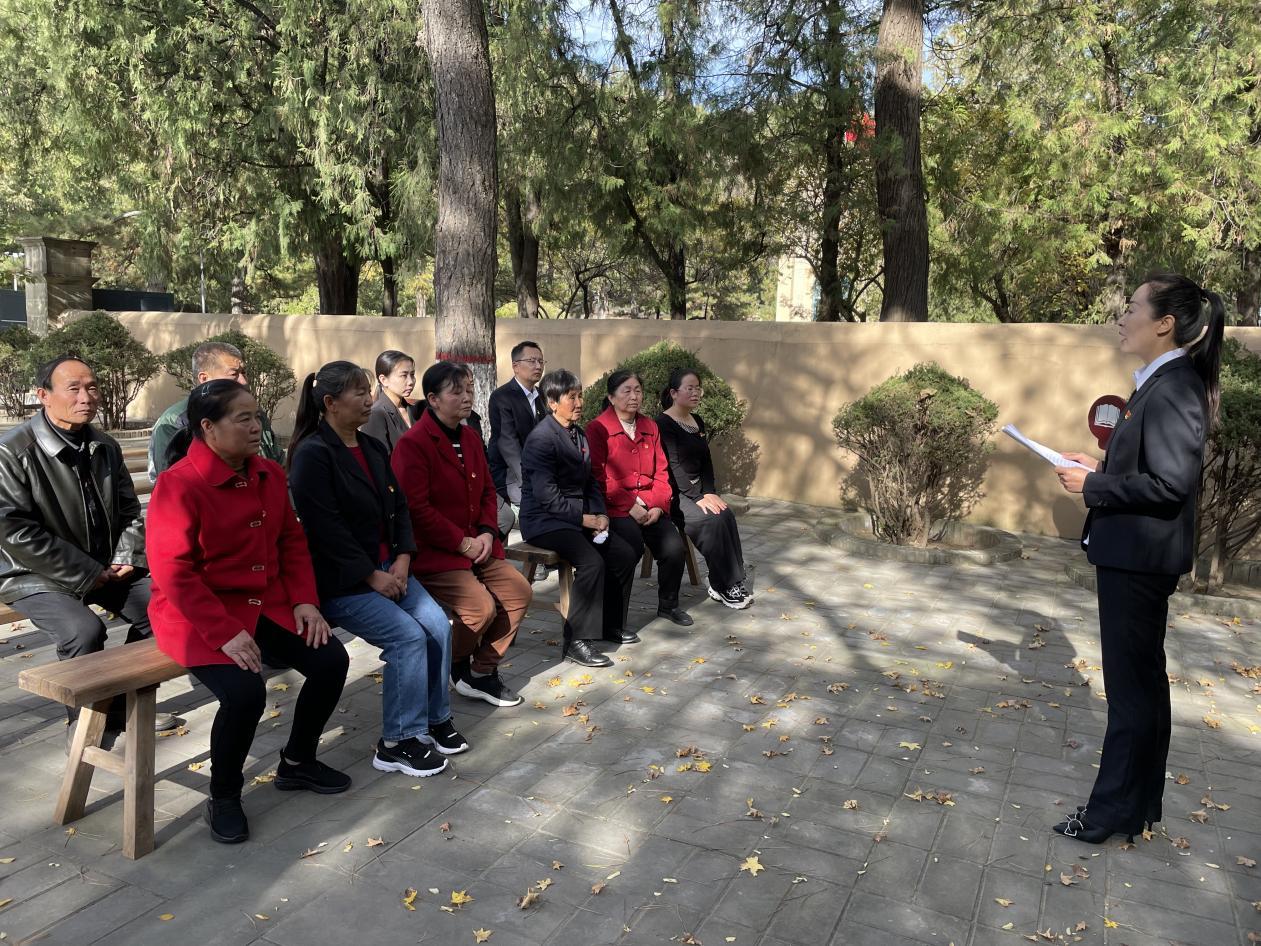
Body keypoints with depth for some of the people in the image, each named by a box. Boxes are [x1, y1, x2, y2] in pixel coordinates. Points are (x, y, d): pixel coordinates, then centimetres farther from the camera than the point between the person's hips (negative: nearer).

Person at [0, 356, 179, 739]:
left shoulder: (106, 447, 5)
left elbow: (129, 510, 12)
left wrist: (126, 559, -6)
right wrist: (87, 574, -20)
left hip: (105, 568, 6)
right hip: (37, 576, -6)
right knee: (84, 630, -29)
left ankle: (126, 705, 11)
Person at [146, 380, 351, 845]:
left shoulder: (270, 474, 3)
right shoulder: (179, 484, -18)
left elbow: (292, 541, 11)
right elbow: (173, 574, -20)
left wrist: (304, 600, -2)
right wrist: (225, 633, -25)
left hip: (266, 604, 7)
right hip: (198, 615, -7)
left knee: (332, 660, -7)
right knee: (245, 693, -27)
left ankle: (297, 762, 19)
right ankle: (223, 797, 2)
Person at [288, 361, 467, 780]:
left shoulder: (373, 448, 11)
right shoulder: (313, 455, -14)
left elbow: (399, 507, 11)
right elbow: (326, 528, -20)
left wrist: (402, 559, -4)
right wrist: (372, 576, -17)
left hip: (386, 568, 8)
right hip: (341, 581, -7)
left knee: (438, 625, -9)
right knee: (408, 636, -20)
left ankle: (436, 718, 9)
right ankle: (398, 742, -5)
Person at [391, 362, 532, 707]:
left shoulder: (470, 438, 11)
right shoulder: (413, 444, -15)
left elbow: (487, 491, 17)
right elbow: (417, 509, -20)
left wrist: (487, 532, -1)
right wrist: (462, 543, -17)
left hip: (475, 545, 8)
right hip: (431, 553, -8)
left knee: (519, 592, -4)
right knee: (482, 606, -23)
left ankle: (482, 672, 9)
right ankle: (456, 665, 9)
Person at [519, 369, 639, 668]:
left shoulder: (579, 434, 11)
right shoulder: (541, 438, -16)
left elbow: (590, 482, 15)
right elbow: (547, 497, -22)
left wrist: (601, 514, -2)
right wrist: (587, 519, -18)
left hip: (578, 516, 9)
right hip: (545, 520, -9)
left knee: (625, 554, -2)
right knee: (591, 562, -28)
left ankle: (610, 624, 15)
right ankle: (577, 641, -16)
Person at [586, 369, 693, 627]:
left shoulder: (650, 427, 17)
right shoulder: (598, 429, -3)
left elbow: (661, 472, 14)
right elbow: (599, 477, -8)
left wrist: (658, 505, -2)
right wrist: (631, 505, -14)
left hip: (650, 507, 5)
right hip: (615, 508, -5)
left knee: (675, 547, -17)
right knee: (633, 545, -32)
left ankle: (668, 605, 10)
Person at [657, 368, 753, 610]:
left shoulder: (697, 422, 14)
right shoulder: (663, 424, -10)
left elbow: (706, 462, 11)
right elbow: (674, 465, -17)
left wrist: (709, 492, -5)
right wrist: (697, 498, -21)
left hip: (697, 489, 7)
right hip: (674, 493, -7)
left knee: (727, 515, -20)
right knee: (713, 520, -27)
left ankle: (732, 582, -14)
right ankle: (724, 585, -16)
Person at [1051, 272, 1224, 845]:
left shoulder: (1174, 389, -19)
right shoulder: (1160, 383, 12)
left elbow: (1169, 484, -25)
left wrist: (1092, 487, -16)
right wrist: (1100, 469, 6)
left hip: (1140, 559, -10)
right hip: (1133, 556, 10)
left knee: (1132, 685, 2)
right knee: (1141, 680, 19)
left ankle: (1115, 812, 16)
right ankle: (1139, 804, 33)